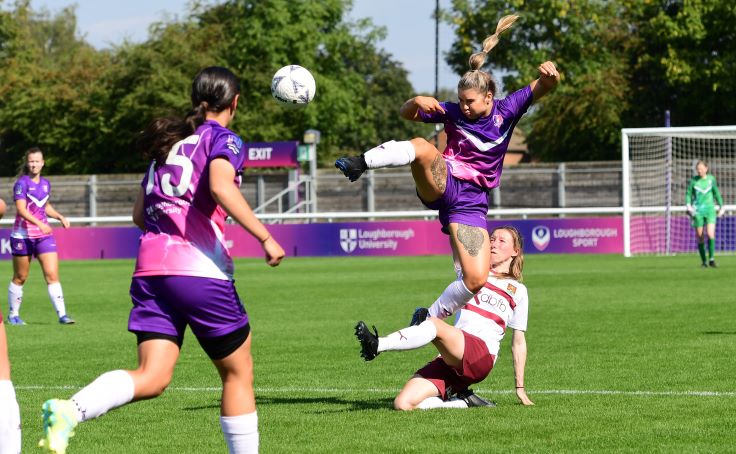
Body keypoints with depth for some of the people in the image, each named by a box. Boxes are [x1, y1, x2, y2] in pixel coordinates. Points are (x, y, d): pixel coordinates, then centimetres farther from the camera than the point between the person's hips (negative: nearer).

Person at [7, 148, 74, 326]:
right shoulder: (22, 183, -9)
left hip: (44, 235, 4)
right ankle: (13, 315, 20)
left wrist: (60, 217, 9)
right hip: (23, 236, -4)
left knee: (52, 275, -7)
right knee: (20, 277, 6)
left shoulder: (45, 183, 10)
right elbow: (21, 209, -20)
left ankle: (62, 314, -11)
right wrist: (39, 223, -32)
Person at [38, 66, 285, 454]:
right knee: (238, 373, 11)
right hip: (200, 270, -6)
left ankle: (69, 410, -29)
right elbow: (220, 186, -20)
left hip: (150, 268, 6)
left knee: (152, 378, -4)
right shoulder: (223, 138, 2)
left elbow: (140, 215, 23)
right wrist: (265, 238, -18)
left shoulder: (167, 142, 22)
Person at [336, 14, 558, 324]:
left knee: (476, 280, -12)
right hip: (441, 184, -1)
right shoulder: (454, 113, 3)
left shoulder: (506, 111, 0)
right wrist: (418, 101, -16)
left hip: (471, 203, 1)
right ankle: (361, 163, -48)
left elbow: (544, 87, -9)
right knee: (422, 147, -34)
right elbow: (406, 114, 9)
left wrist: (548, 74, -35)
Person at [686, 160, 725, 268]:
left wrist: (721, 206, 15)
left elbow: (716, 193, 15)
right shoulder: (693, 180, 0)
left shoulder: (711, 179, 4)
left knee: (711, 235, -16)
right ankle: (703, 261, 13)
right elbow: (688, 194, 7)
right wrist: (689, 206, -8)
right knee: (700, 238, 1)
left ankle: (711, 258, -4)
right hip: (698, 211, 0)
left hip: (710, 210, 0)